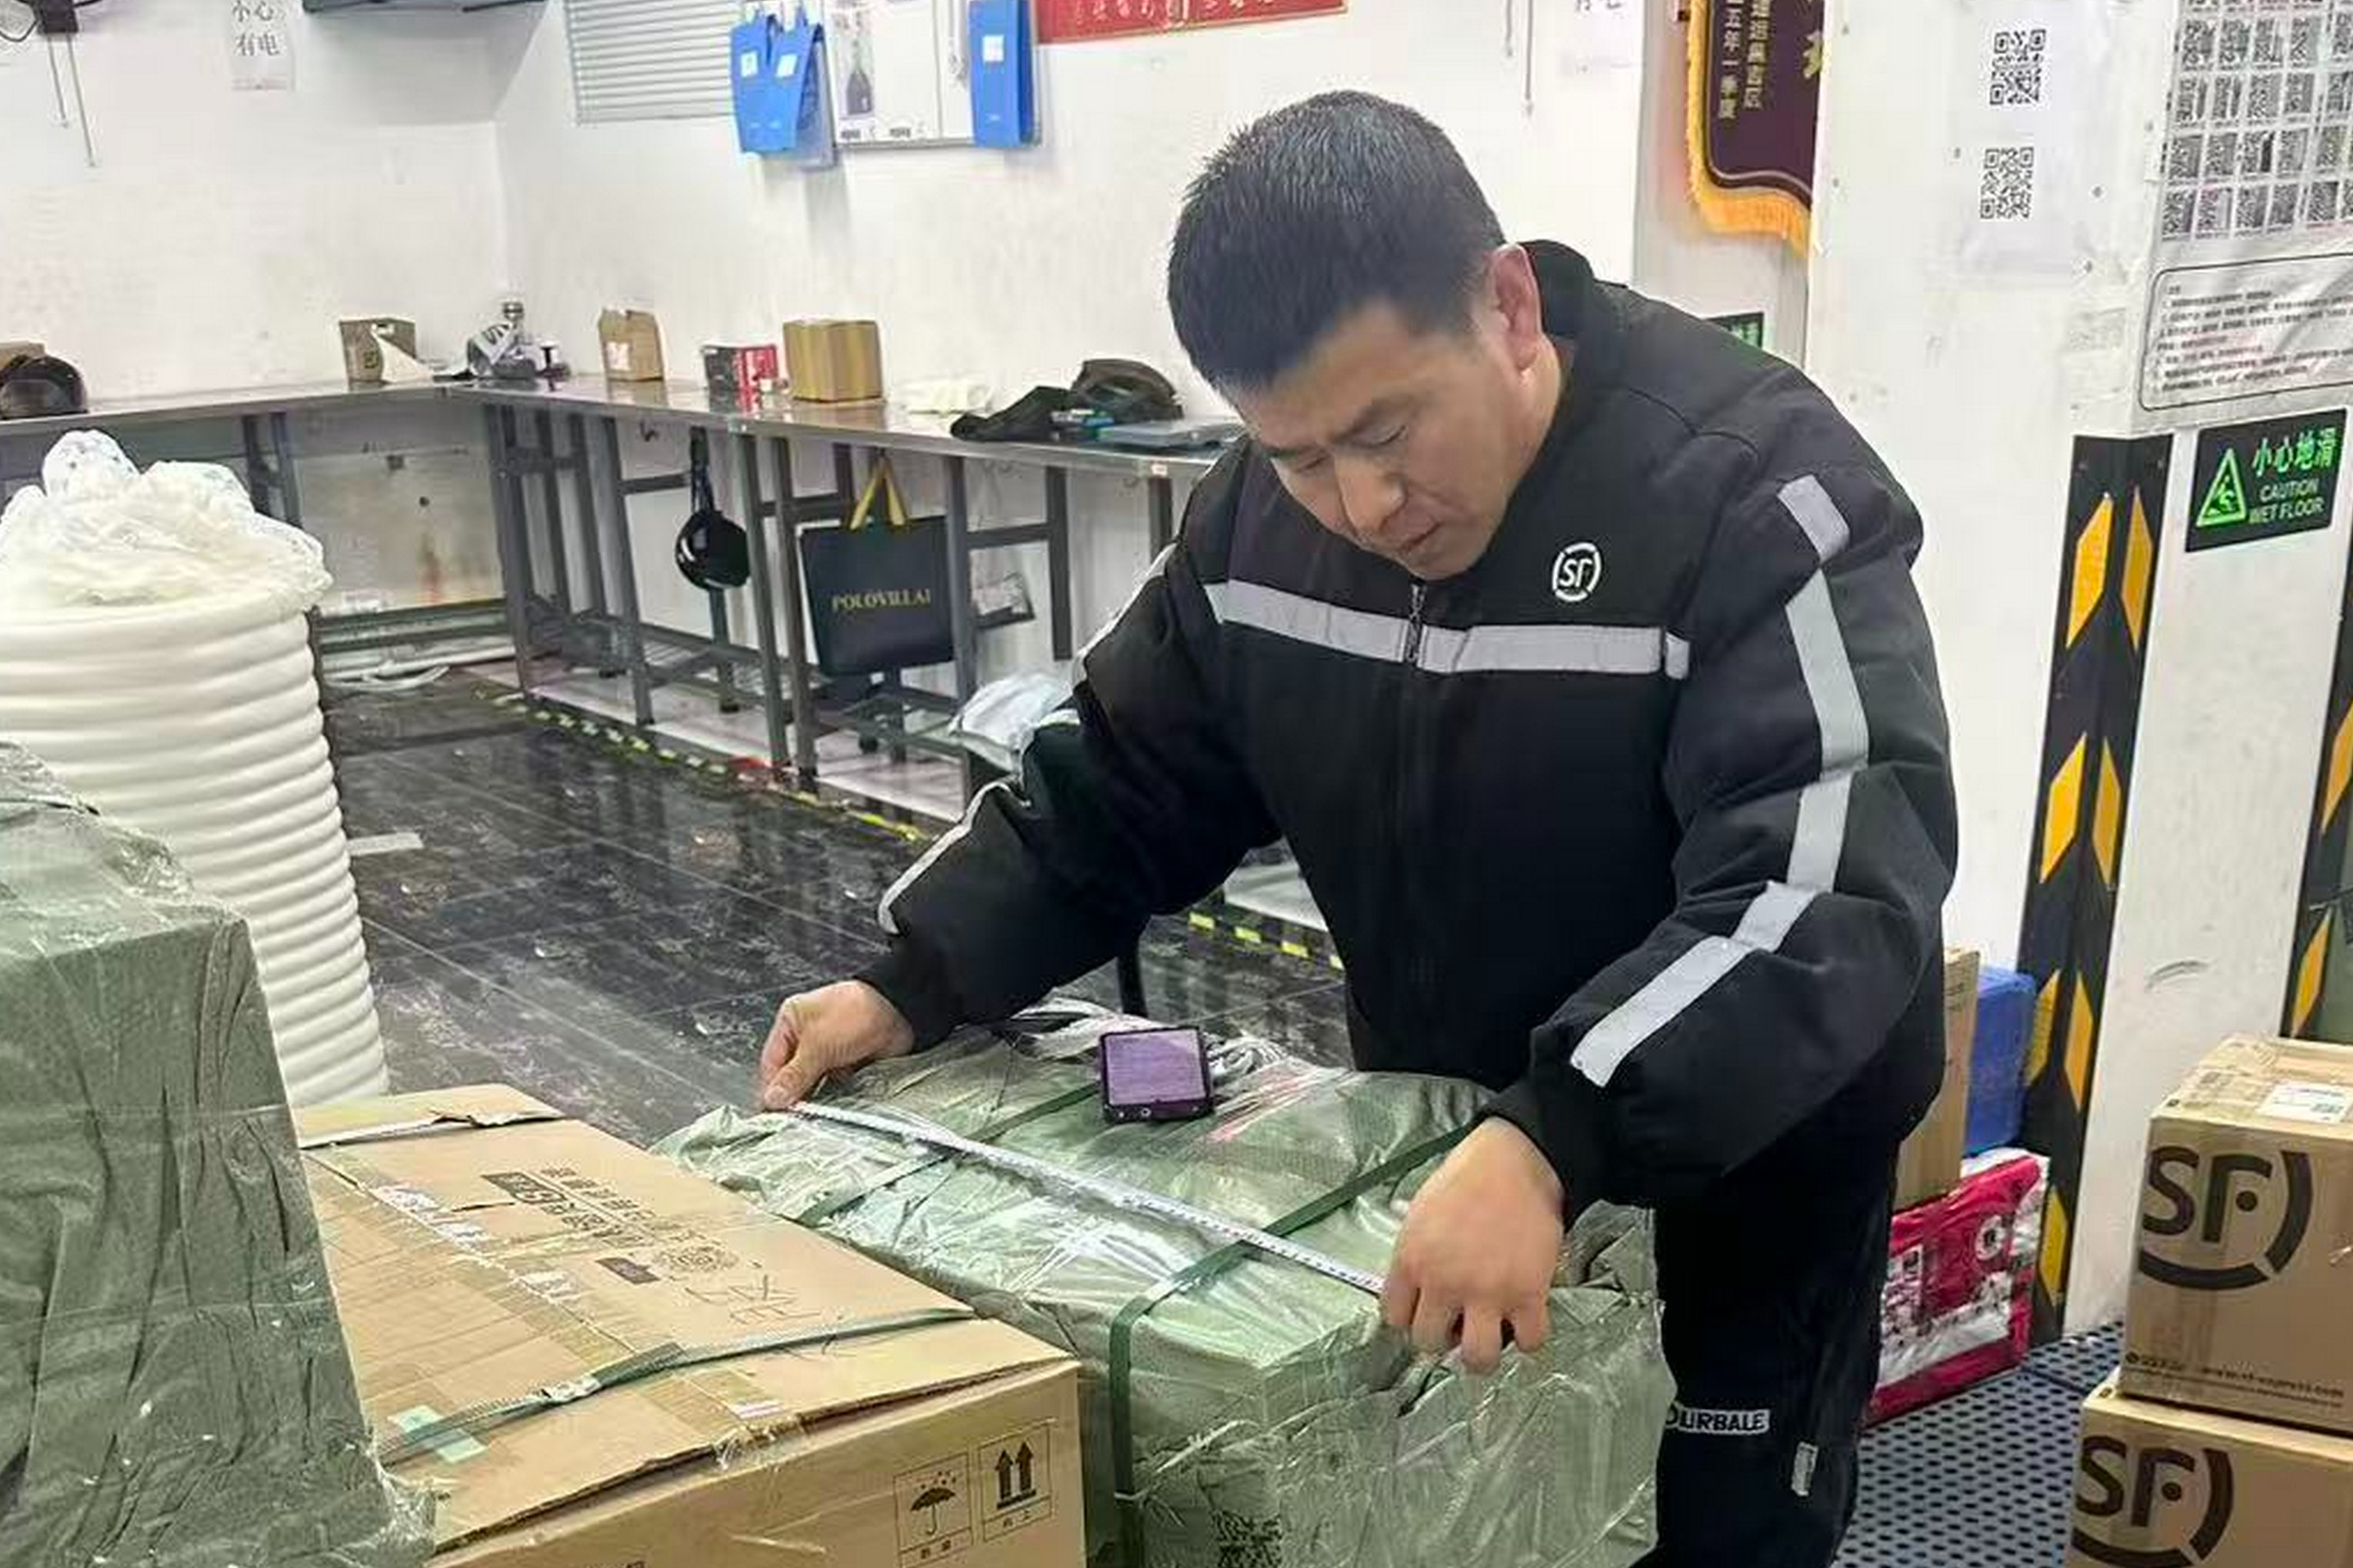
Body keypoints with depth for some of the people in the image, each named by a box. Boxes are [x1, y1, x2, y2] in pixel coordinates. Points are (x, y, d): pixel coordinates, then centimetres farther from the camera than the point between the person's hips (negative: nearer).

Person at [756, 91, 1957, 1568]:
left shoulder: (1754, 490, -25)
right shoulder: (1263, 517, -6)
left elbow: (1835, 895, -34)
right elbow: (1117, 788, 3)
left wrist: (1550, 1144, -46)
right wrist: (915, 984, -7)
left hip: (1734, 1193, -5)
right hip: (1437, 1154, 5)